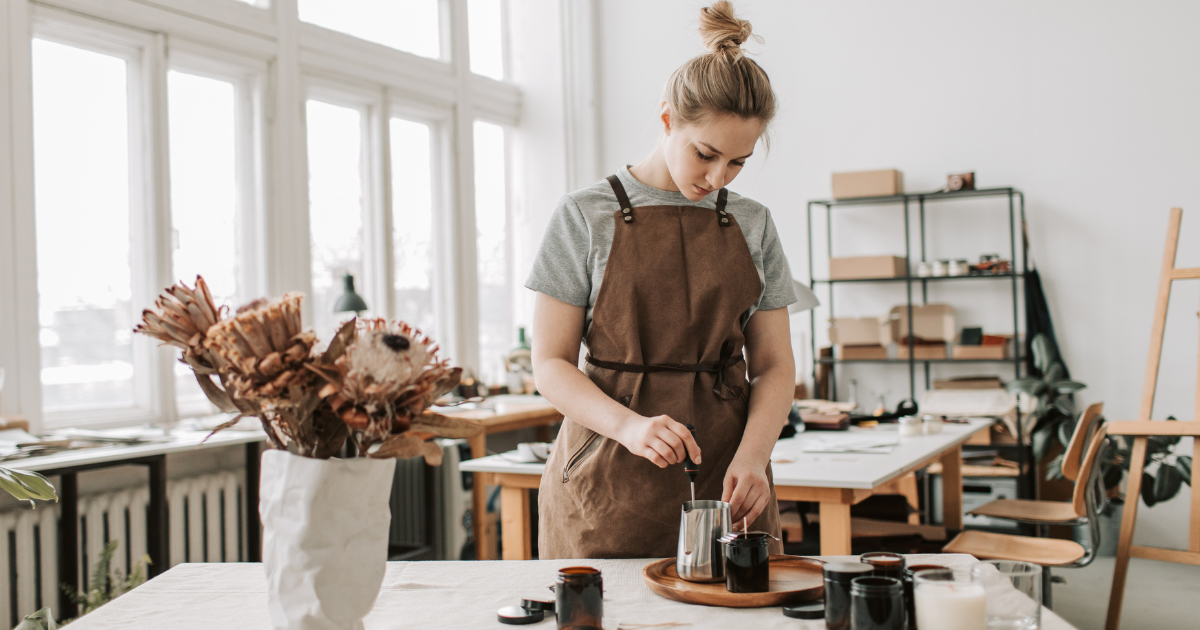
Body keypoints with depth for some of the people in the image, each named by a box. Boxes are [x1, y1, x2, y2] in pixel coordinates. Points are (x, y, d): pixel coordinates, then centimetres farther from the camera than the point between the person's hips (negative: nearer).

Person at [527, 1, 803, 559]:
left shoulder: (752, 225, 9)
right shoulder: (585, 215, 0)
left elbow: (774, 366, 8)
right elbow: (551, 365, -3)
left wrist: (752, 455, -11)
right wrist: (630, 425, -20)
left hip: (725, 482, 3)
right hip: (608, 487, -2)